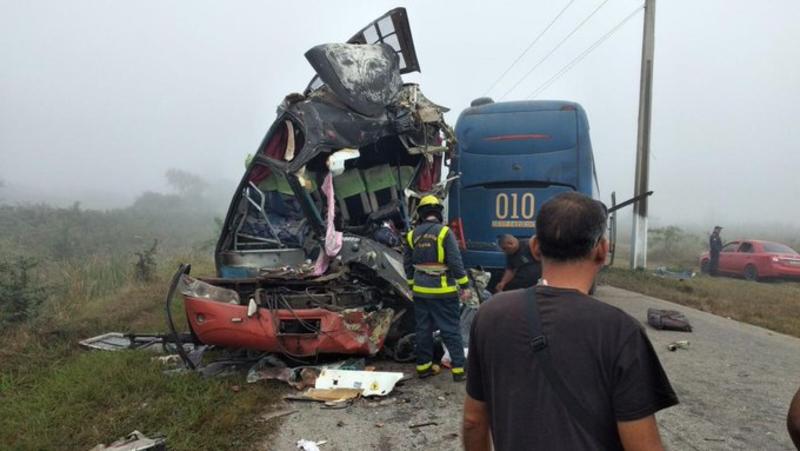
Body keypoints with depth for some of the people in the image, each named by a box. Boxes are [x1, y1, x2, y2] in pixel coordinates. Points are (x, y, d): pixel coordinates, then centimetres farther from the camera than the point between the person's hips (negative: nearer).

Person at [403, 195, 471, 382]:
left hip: (420, 291, 5)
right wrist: (464, 286, -6)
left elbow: (407, 264, 11)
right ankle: (459, 369, 3)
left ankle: (423, 366, 20)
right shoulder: (444, 232, -11)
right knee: (451, 330, 1)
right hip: (443, 291, -5)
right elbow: (456, 262, -14)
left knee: (423, 329, 13)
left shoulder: (412, 235, 4)